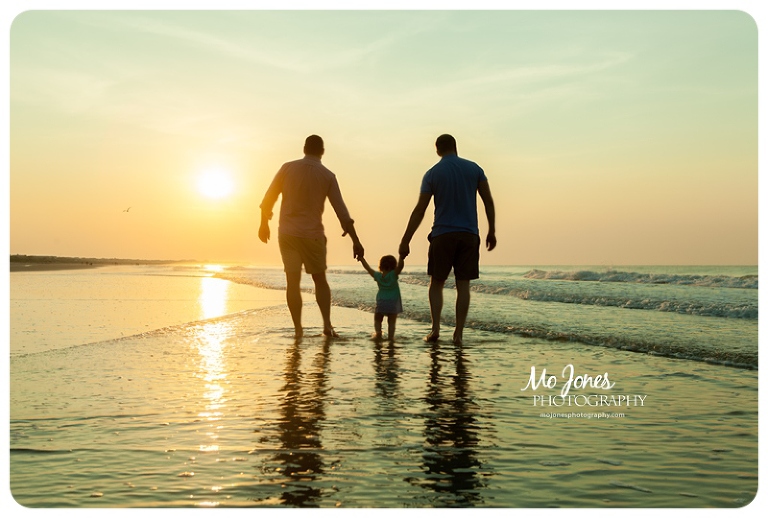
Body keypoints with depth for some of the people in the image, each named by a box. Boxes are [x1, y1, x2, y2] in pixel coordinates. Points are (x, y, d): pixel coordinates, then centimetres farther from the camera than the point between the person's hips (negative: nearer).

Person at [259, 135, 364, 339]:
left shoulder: (288, 168, -1)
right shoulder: (327, 176, -3)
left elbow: (268, 199, -1)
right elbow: (342, 211, -3)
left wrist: (264, 223, 14)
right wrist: (355, 241, 1)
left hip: (287, 233, 1)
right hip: (312, 235, 0)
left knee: (293, 282, 6)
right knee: (320, 279, 14)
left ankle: (298, 328, 7)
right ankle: (327, 324, 4)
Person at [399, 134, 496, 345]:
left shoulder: (432, 174, 0)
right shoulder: (474, 169, 5)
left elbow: (419, 211, -3)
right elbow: (488, 202, 3)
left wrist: (405, 241, 0)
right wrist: (491, 231, 11)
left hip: (442, 234, -1)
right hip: (469, 235, 1)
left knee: (436, 283, 10)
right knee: (463, 285, 4)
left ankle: (435, 328, -3)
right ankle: (458, 334, 3)